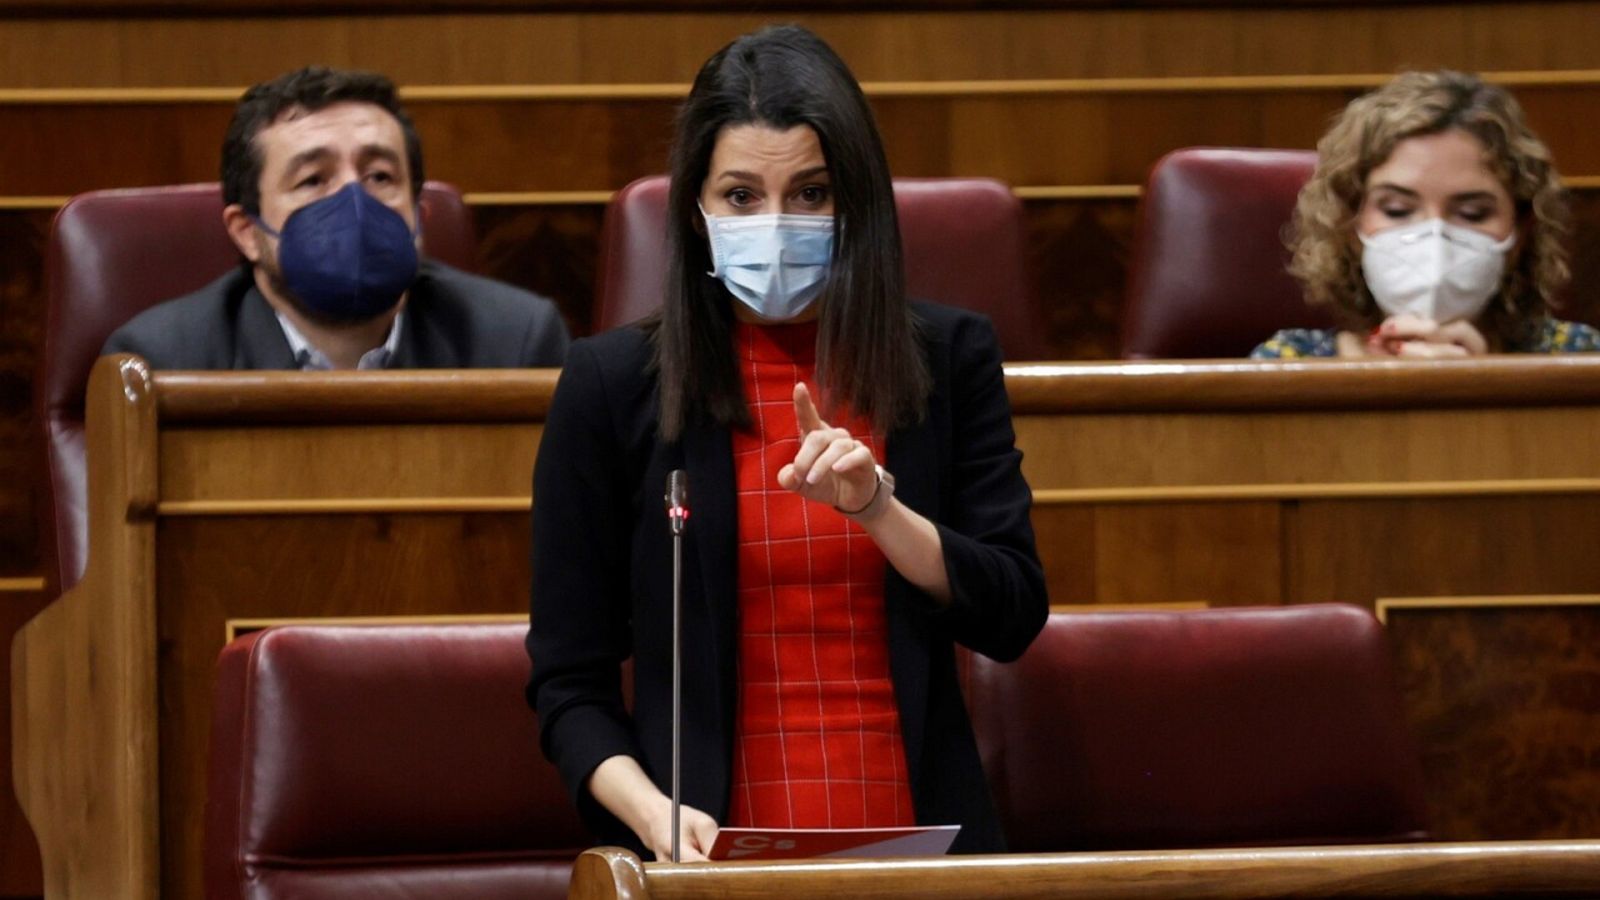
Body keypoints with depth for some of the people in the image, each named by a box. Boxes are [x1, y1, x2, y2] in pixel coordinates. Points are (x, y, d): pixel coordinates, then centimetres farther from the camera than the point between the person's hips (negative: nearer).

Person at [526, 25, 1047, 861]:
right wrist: (653, 813, -12)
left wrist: (878, 508, -9)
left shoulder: (947, 359, 9)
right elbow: (569, 679, 5)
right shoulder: (611, 385, 4)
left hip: (914, 850, 1)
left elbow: (1012, 619, 6)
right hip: (718, 852, -1)